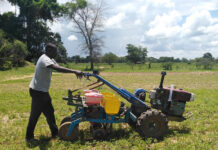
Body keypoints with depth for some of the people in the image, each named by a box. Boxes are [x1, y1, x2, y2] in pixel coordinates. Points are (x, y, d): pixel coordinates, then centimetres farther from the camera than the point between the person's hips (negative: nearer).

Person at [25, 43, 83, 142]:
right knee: (35, 114, 2)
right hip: (37, 91, -10)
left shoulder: (50, 59, 9)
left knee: (49, 112, 15)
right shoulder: (45, 59, -22)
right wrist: (74, 71, -41)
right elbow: (58, 68, -39)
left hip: (43, 91, 10)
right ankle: (29, 137, 16)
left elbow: (59, 67, 10)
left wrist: (75, 72, -1)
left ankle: (55, 133, 26)